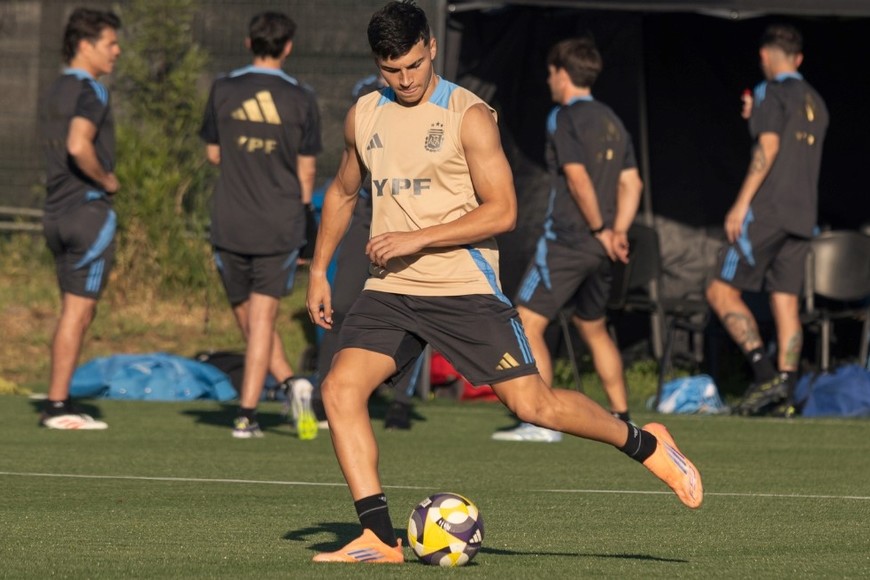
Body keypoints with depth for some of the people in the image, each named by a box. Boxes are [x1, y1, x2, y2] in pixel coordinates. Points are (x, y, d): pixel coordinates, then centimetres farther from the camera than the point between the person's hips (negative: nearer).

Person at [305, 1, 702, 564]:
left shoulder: (469, 115, -8)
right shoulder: (363, 117, 9)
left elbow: (502, 211, -13)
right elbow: (343, 194, 26)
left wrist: (417, 239, -19)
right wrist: (319, 270, 18)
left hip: (464, 289, -5)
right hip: (390, 291, 5)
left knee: (531, 402, -8)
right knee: (340, 387, -15)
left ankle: (645, 444, 17)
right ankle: (380, 538, -12)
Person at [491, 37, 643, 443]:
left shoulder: (563, 118, -9)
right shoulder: (611, 121, 15)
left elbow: (578, 178, -19)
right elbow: (630, 184, 10)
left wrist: (601, 230, -12)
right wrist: (617, 232, 3)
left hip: (566, 240, -8)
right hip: (599, 247, 8)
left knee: (527, 324, -6)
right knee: (593, 329, 22)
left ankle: (542, 421, -14)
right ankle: (621, 419, 23)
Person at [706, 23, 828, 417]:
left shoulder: (772, 93, -5)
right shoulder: (815, 103, 18)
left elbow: (768, 148, -15)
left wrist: (742, 203, -17)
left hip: (768, 211, -7)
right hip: (802, 216, 7)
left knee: (722, 291, -4)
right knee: (786, 301, 5)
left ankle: (761, 365, -19)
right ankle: (785, 381, -5)